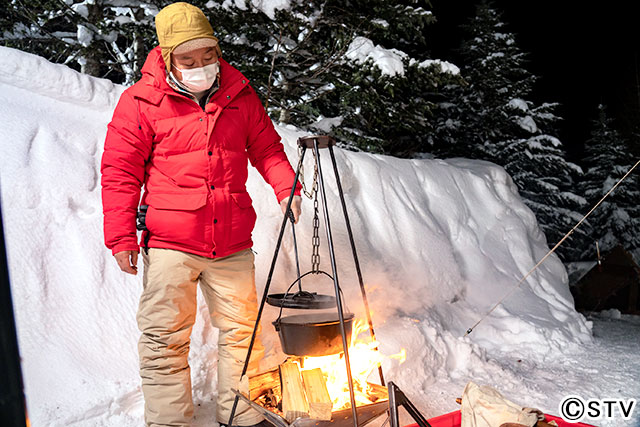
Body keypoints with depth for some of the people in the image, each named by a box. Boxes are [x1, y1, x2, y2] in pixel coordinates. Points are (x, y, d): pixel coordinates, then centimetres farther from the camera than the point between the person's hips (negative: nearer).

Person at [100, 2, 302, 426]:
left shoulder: (239, 94, 6)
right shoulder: (141, 102, -3)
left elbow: (266, 147, 16)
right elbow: (120, 172, -1)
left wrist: (286, 187, -1)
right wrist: (121, 236, -6)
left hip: (233, 243, 3)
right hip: (170, 244, -3)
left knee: (242, 328, 11)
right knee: (166, 337, 1)